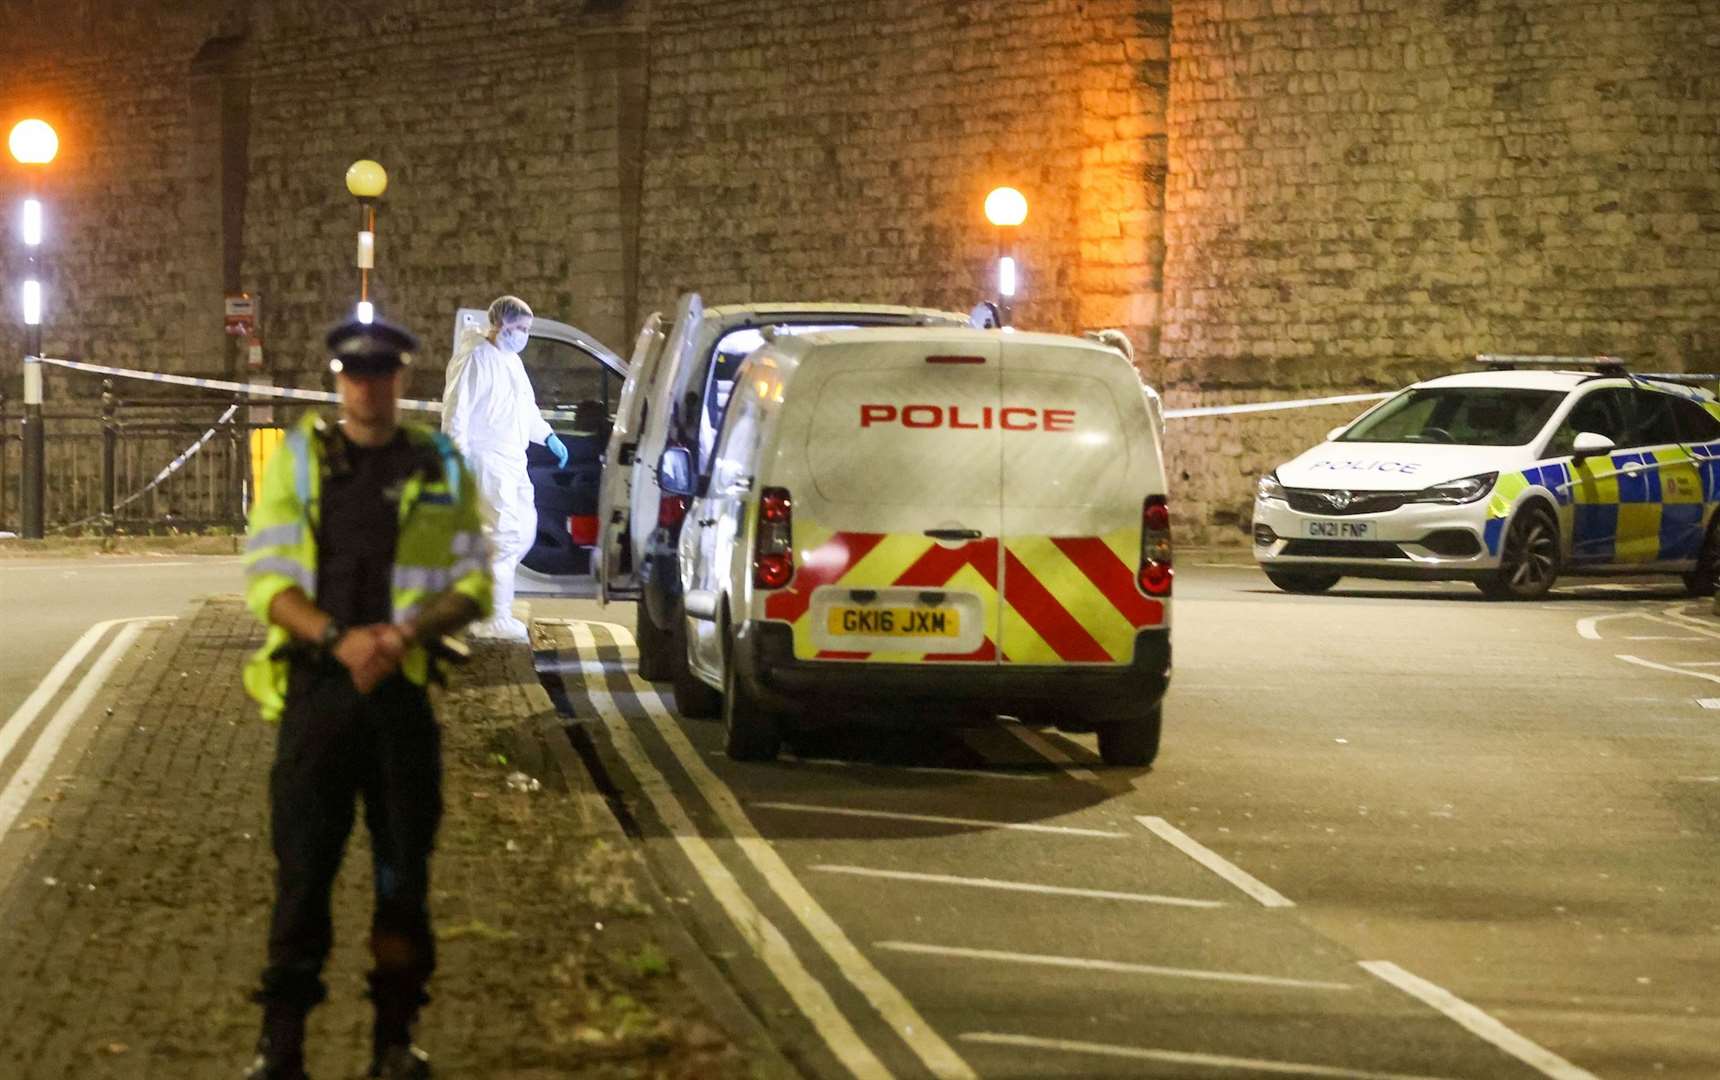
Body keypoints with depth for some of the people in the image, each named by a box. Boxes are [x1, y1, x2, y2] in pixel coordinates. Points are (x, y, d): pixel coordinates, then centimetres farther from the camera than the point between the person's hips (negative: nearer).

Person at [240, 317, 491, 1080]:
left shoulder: (441, 469, 8)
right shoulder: (298, 460, 6)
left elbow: (472, 585, 7)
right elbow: (266, 579, 0)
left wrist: (408, 632, -13)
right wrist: (337, 638, -17)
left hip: (403, 688, 1)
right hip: (315, 685, -1)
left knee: (404, 870, 5)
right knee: (301, 866, -4)